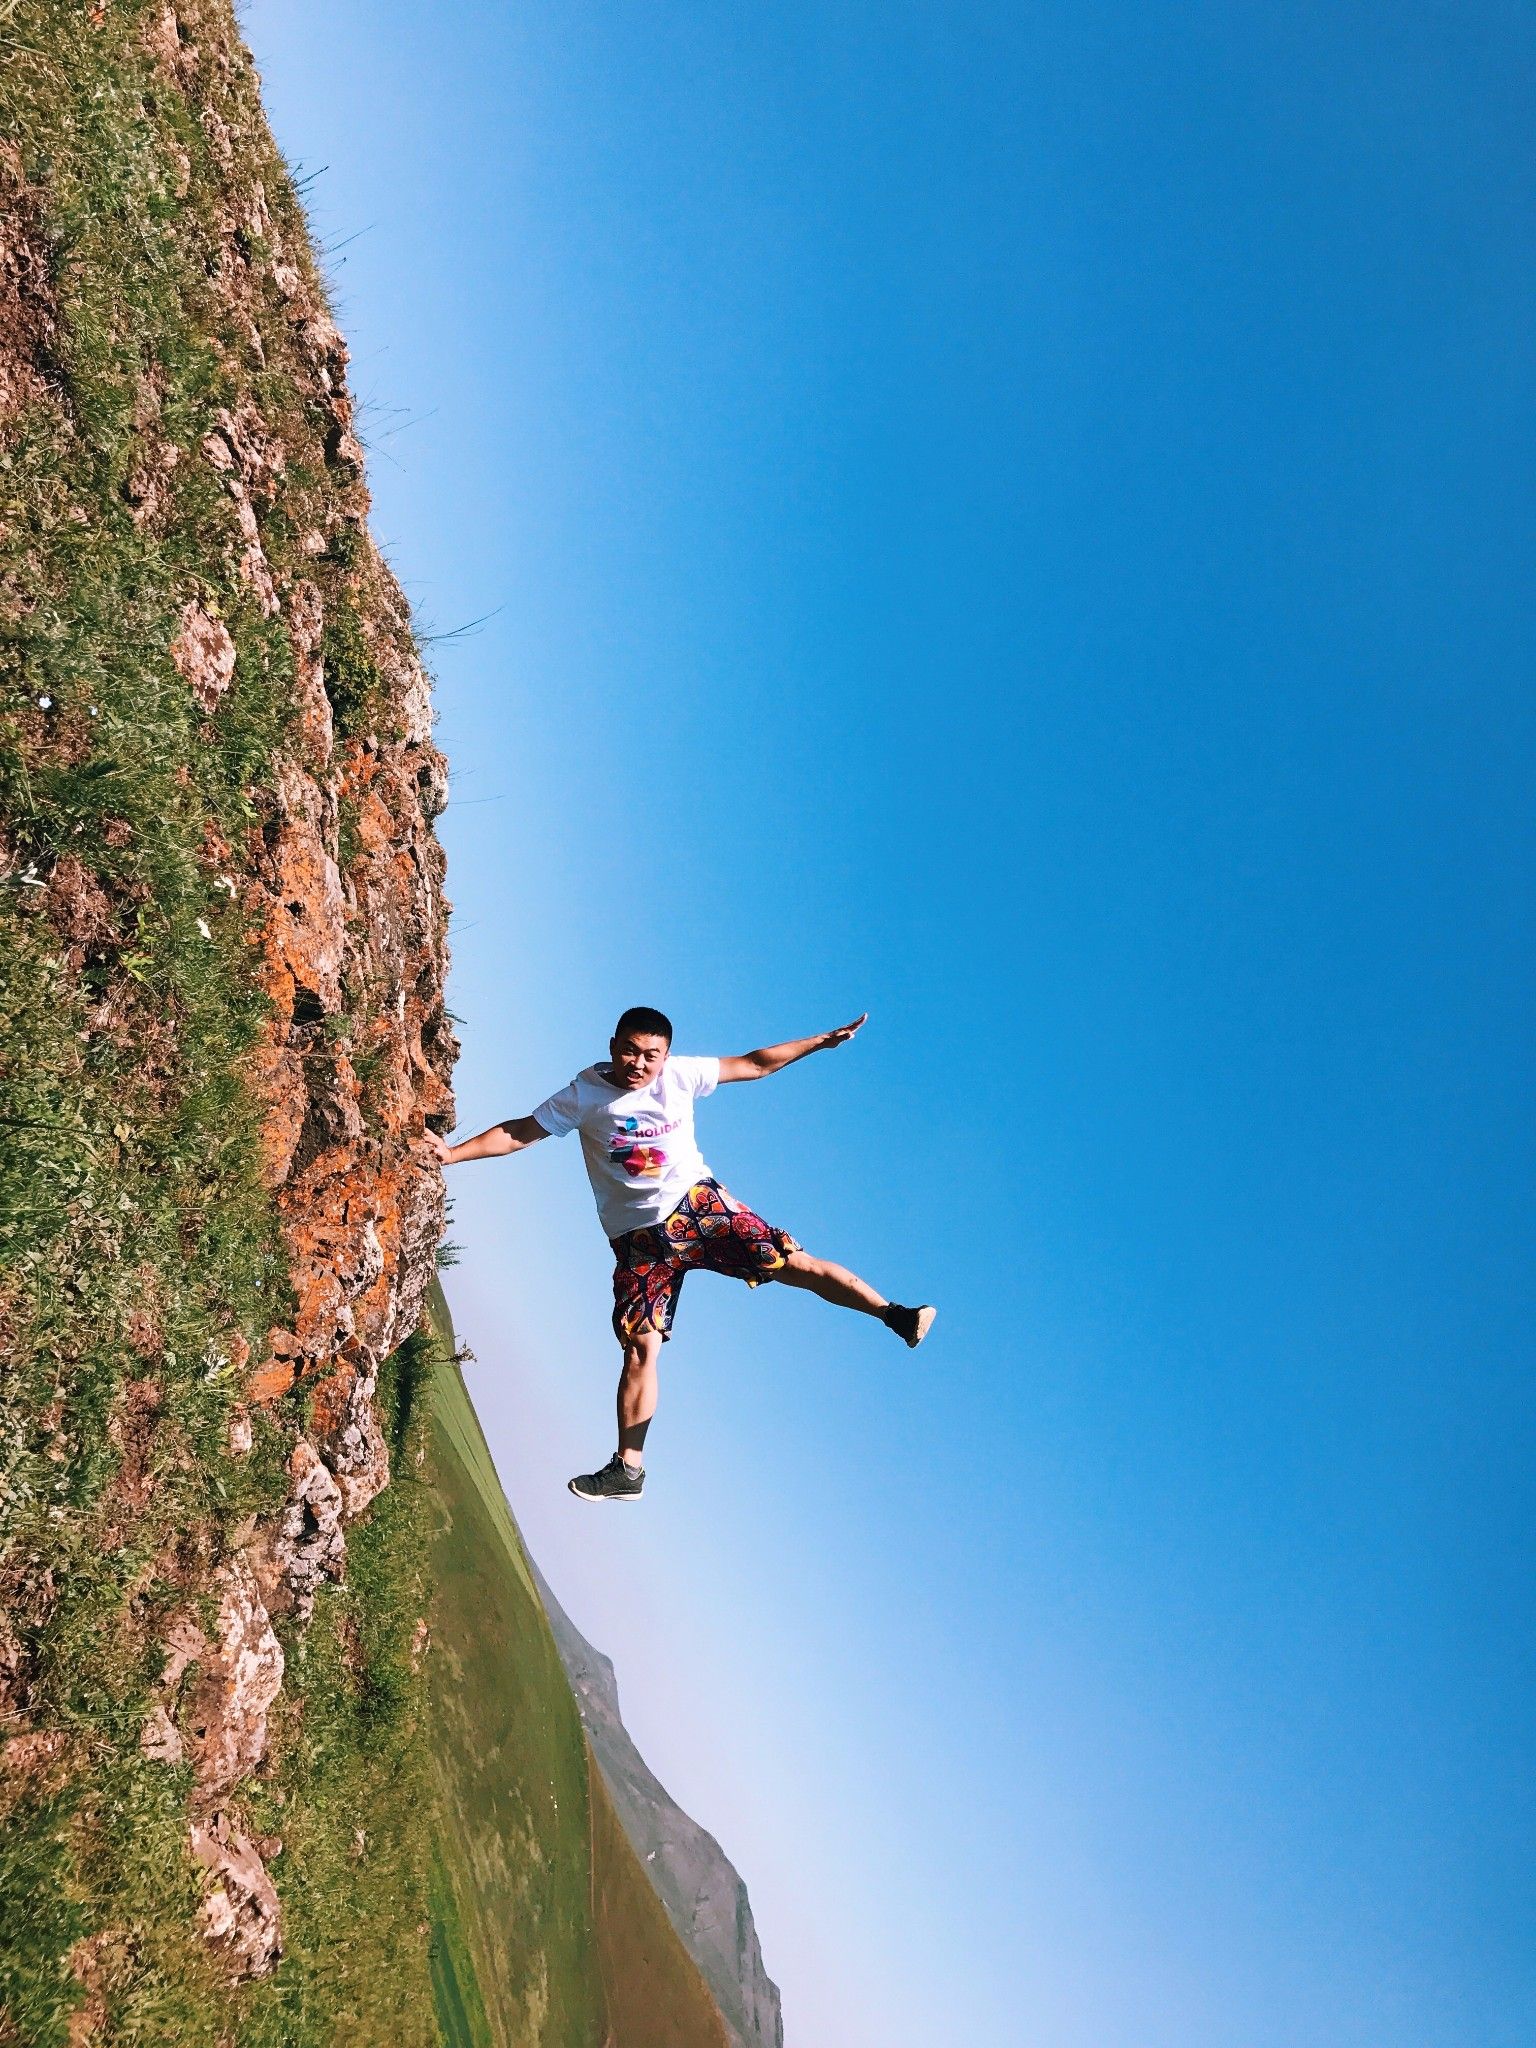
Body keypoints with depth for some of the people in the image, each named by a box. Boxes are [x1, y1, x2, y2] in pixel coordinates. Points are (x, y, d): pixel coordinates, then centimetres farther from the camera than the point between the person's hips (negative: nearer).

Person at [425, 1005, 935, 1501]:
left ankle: (896, 1315, -10)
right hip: (638, 1237, 0)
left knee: (791, 1261, -16)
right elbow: (519, 1133, -3)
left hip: (699, 1204, 0)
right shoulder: (585, 1093, -5)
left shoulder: (680, 1075, -3)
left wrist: (822, 1041, 5)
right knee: (640, 1347, -4)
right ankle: (628, 1469, 6)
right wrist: (452, 1153, -13)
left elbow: (754, 1064, 6)